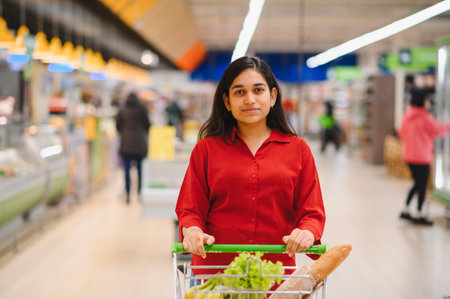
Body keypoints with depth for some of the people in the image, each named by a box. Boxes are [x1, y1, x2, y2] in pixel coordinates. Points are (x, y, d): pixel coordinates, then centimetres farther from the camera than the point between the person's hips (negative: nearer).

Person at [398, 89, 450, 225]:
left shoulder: (407, 115, 5)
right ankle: (420, 215, 10)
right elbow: (438, 131, -9)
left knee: (417, 183, 19)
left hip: (408, 155, 8)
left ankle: (405, 210, 19)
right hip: (421, 157, -8)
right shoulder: (425, 116, -18)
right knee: (422, 185, 3)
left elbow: (401, 133, 13)